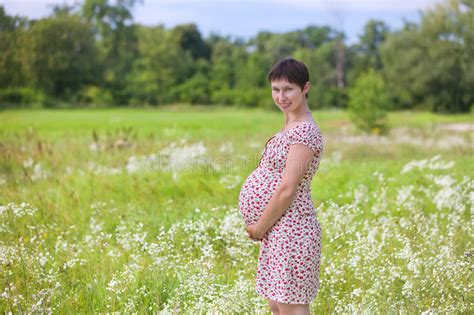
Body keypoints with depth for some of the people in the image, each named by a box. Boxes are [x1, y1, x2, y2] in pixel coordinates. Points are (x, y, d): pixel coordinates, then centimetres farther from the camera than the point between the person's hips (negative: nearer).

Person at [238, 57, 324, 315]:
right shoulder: (290, 126, 15)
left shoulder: (304, 131, -17)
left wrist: (260, 227, -11)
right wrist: (260, 226, 7)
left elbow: (287, 190, -21)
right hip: (278, 231, 10)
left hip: (290, 231, -10)